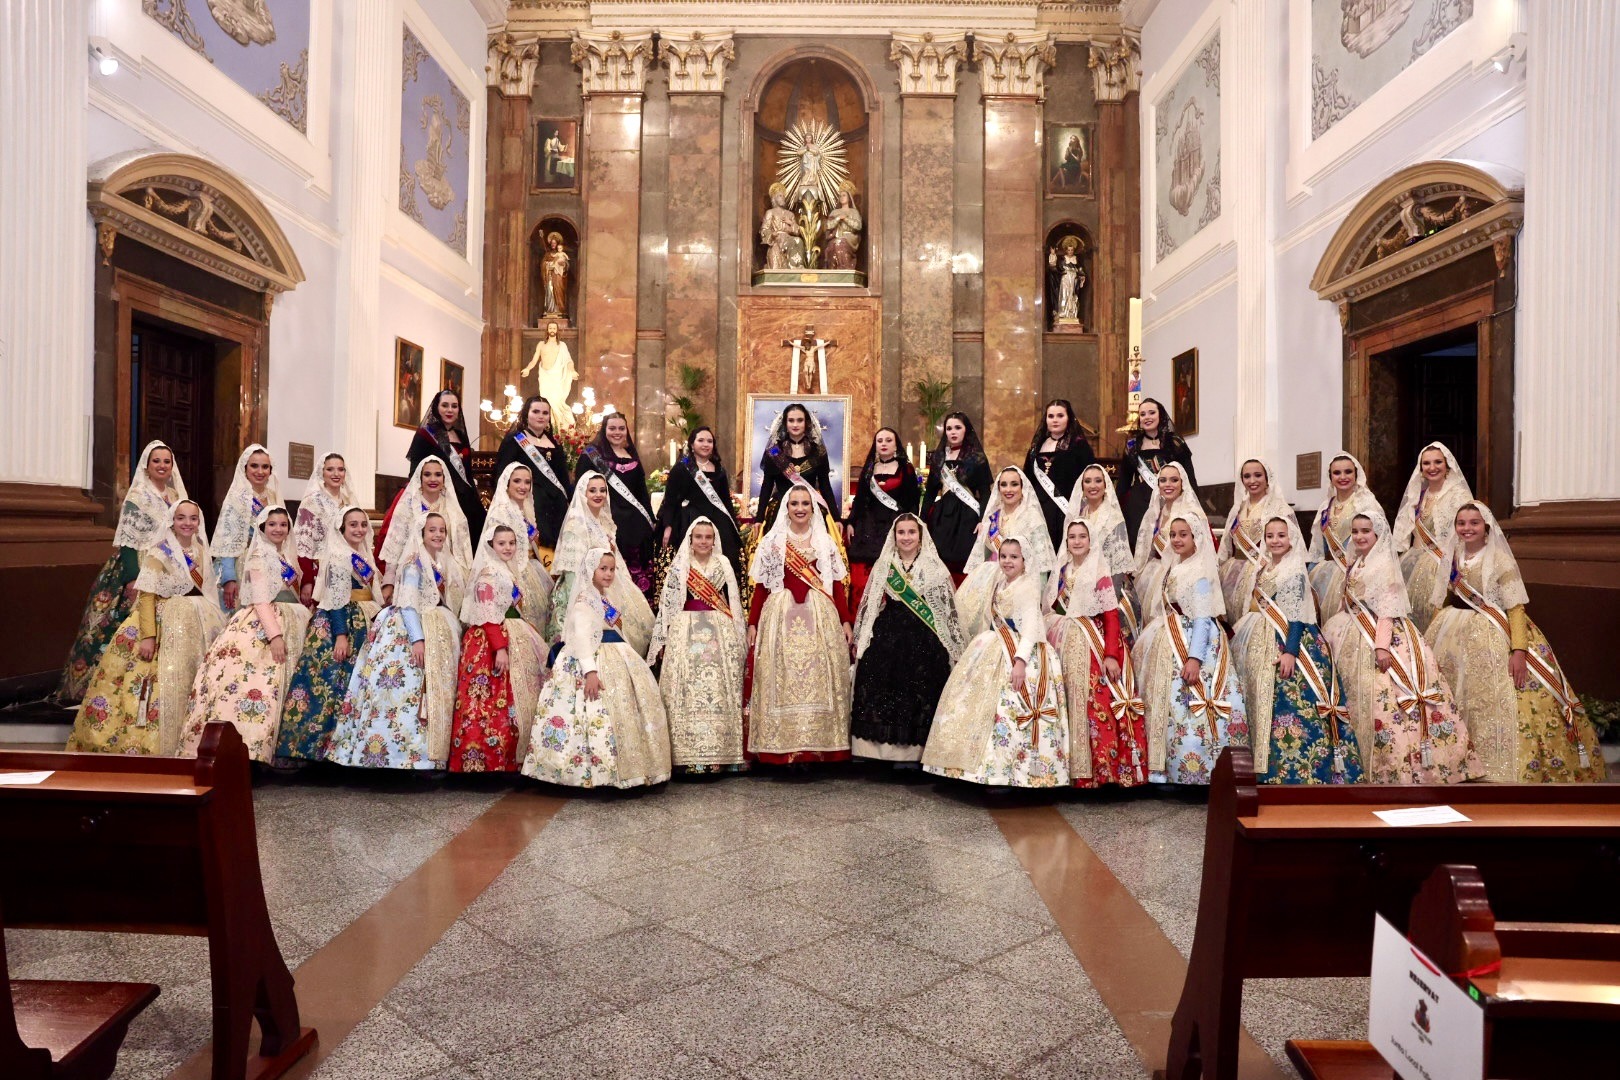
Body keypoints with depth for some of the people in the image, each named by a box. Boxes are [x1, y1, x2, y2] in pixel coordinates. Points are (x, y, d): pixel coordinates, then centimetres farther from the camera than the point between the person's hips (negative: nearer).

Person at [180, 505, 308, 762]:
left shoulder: (287, 556, 18)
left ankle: (254, 747, 2)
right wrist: (275, 634, -22)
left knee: (270, 687, 1)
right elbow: (261, 598, -13)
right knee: (255, 683, -17)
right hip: (261, 625, -7)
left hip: (285, 626, 7)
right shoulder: (259, 555, -3)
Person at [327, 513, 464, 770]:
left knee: (434, 697, 8)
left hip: (438, 635, 8)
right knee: (409, 692, -12)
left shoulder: (444, 565, 15)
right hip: (411, 633, -8)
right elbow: (407, 604, -16)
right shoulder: (414, 562, -7)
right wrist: (418, 638, -25)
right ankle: (405, 752, -9)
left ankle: (426, 751, 13)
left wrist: (456, 640, 14)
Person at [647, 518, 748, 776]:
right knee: (688, 691, -6)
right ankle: (690, 757, -3)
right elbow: (667, 603, 4)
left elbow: (735, 601, 12)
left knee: (721, 691, 0)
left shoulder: (723, 563, 10)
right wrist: (664, 638, 0)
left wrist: (739, 635, 10)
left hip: (720, 634, 2)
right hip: (686, 633, -2)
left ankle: (723, 753, 5)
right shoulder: (678, 566, 5)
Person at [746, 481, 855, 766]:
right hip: (780, 617, -1)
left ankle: (817, 746, 7)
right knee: (781, 680, -3)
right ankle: (782, 747, 2)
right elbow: (760, 587, 5)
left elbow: (837, 586, 10)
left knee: (818, 679, 0)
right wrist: (752, 623, -1)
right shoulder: (772, 542, 8)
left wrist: (846, 621, 3)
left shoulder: (826, 542, 13)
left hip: (820, 618, 1)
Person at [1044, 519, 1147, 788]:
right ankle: (1079, 768, 10)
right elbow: (1049, 611, 12)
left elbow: (1112, 616, -9)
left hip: (1095, 645, -5)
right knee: (1074, 704, 4)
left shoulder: (1099, 573, -3)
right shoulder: (1061, 572, 12)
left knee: (1099, 706, -10)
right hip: (1068, 647, 5)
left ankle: (1105, 767, -3)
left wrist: (1111, 655, -18)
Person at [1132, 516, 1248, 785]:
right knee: (1171, 706, 10)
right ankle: (1164, 768, 15)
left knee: (1190, 706, -8)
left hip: (1193, 645, -9)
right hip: (1172, 647, 9)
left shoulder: (1200, 572, -13)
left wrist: (1194, 658, -24)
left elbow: (1203, 618, -18)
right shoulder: (1175, 569, 13)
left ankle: (1196, 771, -2)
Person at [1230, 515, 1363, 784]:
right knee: (1265, 705, 7)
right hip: (1261, 646, 7)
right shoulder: (1259, 568, 14)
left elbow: (1296, 617, -13)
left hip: (1288, 641, -7)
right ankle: (1269, 771, 12)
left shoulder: (1295, 571, -6)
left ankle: (1295, 771, -7)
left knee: (1292, 703, -11)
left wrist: (1291, 651, -21)